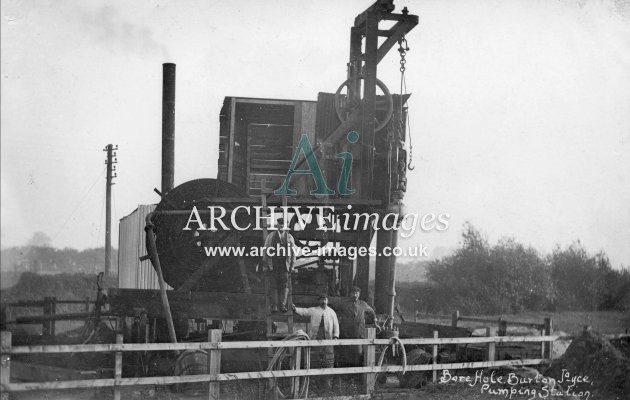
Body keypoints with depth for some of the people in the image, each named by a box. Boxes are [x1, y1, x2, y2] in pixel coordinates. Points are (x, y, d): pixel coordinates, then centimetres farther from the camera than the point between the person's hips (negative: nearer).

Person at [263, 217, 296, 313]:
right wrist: (266, 264, 1)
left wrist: (292, 265, 6)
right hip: (273, 265, -1)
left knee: (284, 286, -4)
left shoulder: (289, 237, 10)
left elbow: (293, 252, 12)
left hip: (285, 265, 1)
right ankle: (274, 306, 2)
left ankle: (283, 305, 0)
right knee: (273, 286, -2)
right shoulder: (270, 236, 7)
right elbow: (266, 250, 7)